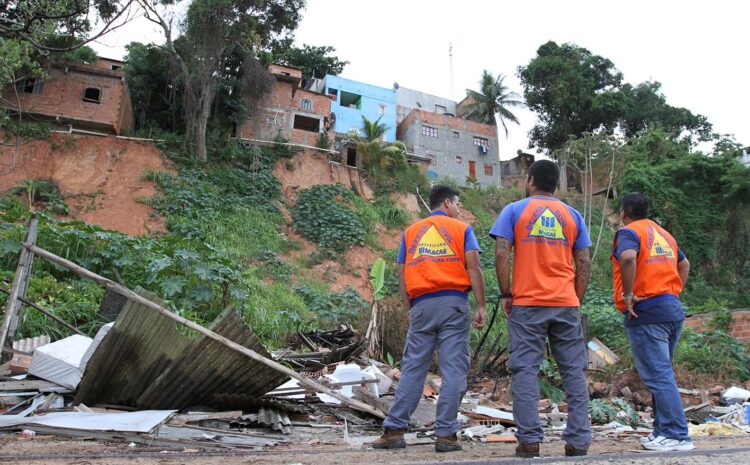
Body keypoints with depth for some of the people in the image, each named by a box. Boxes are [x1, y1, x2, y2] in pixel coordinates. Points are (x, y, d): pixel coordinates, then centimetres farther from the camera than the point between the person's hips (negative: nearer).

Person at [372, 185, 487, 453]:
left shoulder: (410, 232, 17)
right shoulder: (462, 229, 8)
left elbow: (402, 275, 11)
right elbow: (473, 268, -3)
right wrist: (481, 306, -3)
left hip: (422, 305, 3)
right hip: (454, 303, -3)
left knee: (413, 369, 7)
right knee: (453, 371, 1)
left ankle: (394, 430, 7)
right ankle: (445, 434, 2)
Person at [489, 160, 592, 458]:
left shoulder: (514, 210, 4)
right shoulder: (573, 215, 13)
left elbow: (501, 254, -6)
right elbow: (584, 263, 8)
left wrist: (505, 295, 0)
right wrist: (576, 301, 14)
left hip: (526, 304, -2)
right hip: (566, 305, 3)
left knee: (525, 370, 0)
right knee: (574, 371, 7)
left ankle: (529, 441, -3)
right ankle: (579, 441, 7)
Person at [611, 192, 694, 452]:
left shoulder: (629, 232, -6)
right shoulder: (663, 234, 20)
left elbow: (628, 257, -27)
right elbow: (684, 264, 30)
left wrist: (627, 295, -18)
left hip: (646, 311, -8)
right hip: (673, 309, 9)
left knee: (658, 375, -6)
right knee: (662, 373, 14)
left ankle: (677, 436, -5)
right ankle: (663, 430, 19)